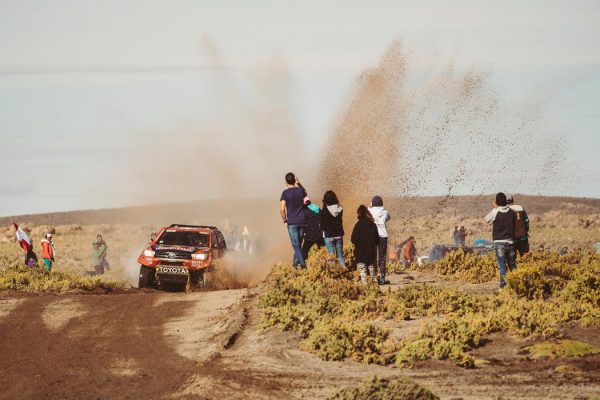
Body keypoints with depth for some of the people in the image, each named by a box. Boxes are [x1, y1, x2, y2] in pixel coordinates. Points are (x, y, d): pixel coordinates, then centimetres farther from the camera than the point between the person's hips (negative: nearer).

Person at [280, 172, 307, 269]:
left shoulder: (285, 193, -9)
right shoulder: (300, 190, 1)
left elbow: (282, 209, -15)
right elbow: (305, 195, 27)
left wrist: (284, 219, 1)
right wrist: (298, 184, 20)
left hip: (292, 222, -4)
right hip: (302, 221, 4)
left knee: (296, 244, -2)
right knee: (299, 244, 15)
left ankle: (302, 264, -10)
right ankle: (295, 263, 22)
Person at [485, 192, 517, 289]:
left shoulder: (495, 212, -10)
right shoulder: (512, 212, -1)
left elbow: (487, 219, 4)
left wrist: (494, 208, 12)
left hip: (499, 242, -3)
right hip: (510, 241, 3)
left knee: (502, 265, -2)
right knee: (512, 264, 13)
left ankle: (503, 284, -6)